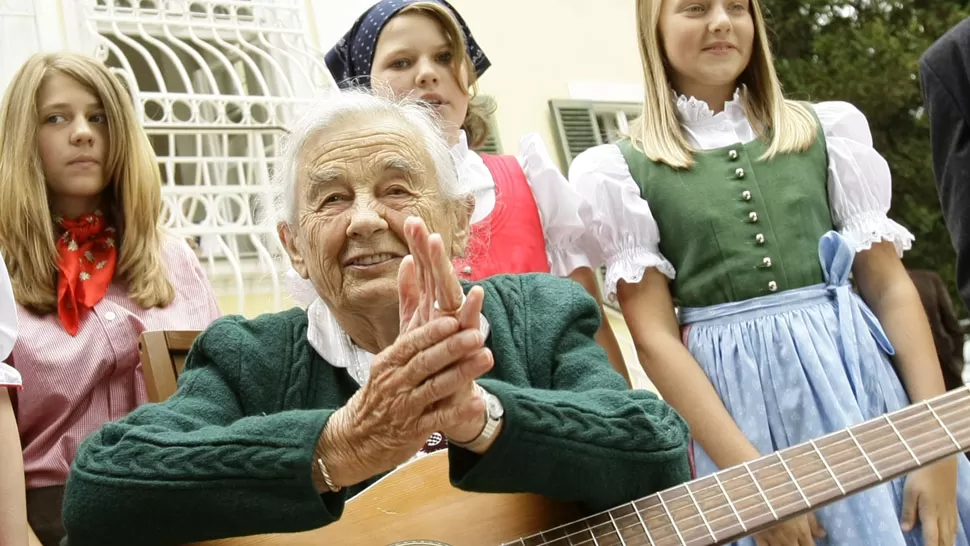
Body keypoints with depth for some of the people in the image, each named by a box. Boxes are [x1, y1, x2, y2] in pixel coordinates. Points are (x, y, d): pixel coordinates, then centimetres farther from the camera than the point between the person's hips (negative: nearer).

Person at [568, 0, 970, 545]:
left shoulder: (824, 128, 8)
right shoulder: (623, 169, 0)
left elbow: (890, 284, 5)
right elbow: (654, 334, -6)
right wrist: (753, 475, -14)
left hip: (860, 375, 3)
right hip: (734, 403, -2)